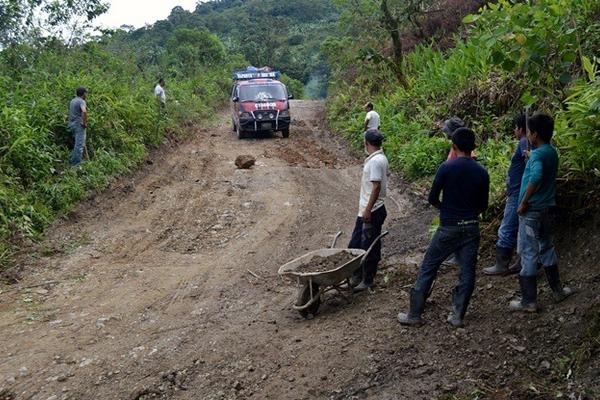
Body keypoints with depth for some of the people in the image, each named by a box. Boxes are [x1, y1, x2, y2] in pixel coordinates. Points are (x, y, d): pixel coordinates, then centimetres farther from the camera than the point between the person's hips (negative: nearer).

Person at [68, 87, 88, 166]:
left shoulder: (73, 101, 16)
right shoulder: (82, 101, -13)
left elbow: (70, 113, 23)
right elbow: (84, 111, -31)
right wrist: (85, 123, -21)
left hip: (72, 124, 9)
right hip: (79, 124, -9)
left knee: (78, 143, 18)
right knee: (79, 144, -7)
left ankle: (73, 161, 20)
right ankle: (77, 163, -7)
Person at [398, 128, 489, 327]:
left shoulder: (447, 168, -11)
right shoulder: (482, 172, -1)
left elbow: (432, 198, -6)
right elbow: (483, 206, 6)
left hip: (448, 228, -3)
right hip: (471, 228, 3)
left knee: (428, 268, 6)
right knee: (467, 272, 11)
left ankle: (414, 314, 9)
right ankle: (458, 315, 16)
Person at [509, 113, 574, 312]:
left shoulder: (538, 154, -19)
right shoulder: (552, 152, 8)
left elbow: (536, 177, -37)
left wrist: (524, 202, -26)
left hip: (531, 211, -8)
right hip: (545, 208, 8)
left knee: (528, 254, -1)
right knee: (547, 248, 22)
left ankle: (528, 301, 6)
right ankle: (557, 290, 33)